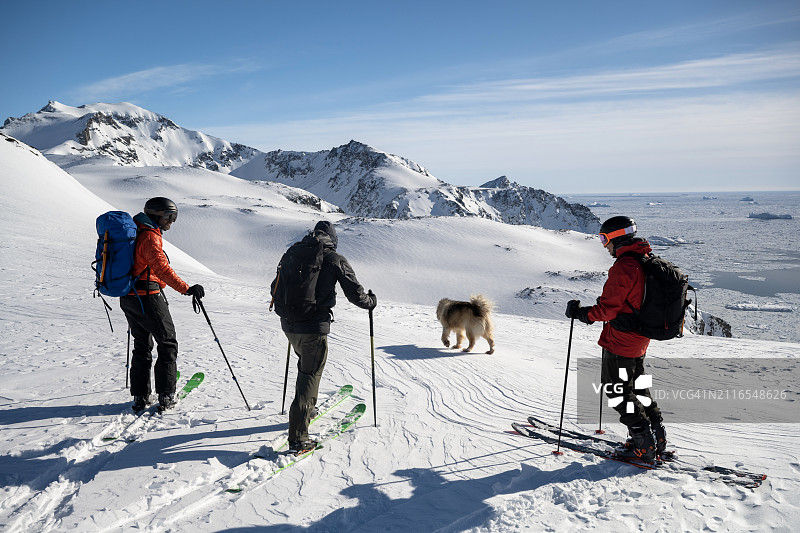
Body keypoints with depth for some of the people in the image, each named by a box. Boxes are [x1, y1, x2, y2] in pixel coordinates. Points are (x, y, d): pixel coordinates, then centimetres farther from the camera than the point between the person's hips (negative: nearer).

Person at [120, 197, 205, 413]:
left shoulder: (134, 232, 15)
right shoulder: (150, 236, -15)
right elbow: (161, 268, -29)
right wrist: (186, 288, -36)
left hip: (128, 297, 9)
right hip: (147, 297, -9)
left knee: (142, 345, 17)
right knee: (168, 344, 3)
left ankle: (140, 397, 18)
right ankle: (165, 396, 4)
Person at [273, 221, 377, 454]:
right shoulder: (335, 259, -5)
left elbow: (275, 288, 19)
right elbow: (355, 294, -4)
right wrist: (371, 301, 17)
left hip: (288, 324, 6)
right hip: (313, 327, -6)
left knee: (306, 364, 29)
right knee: (310, 375, 0)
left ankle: (307, 408, 43)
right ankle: (298, 438, -1)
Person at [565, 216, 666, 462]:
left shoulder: (623, 266, -23)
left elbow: (607, 308, -24)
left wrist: (580, 313, -9)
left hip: (620, 341, -9)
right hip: (640, 341, 9)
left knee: (618, 391, 4)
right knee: (636, 387, 22)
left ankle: (644, 446, 8)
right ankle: (657, 437, 27)